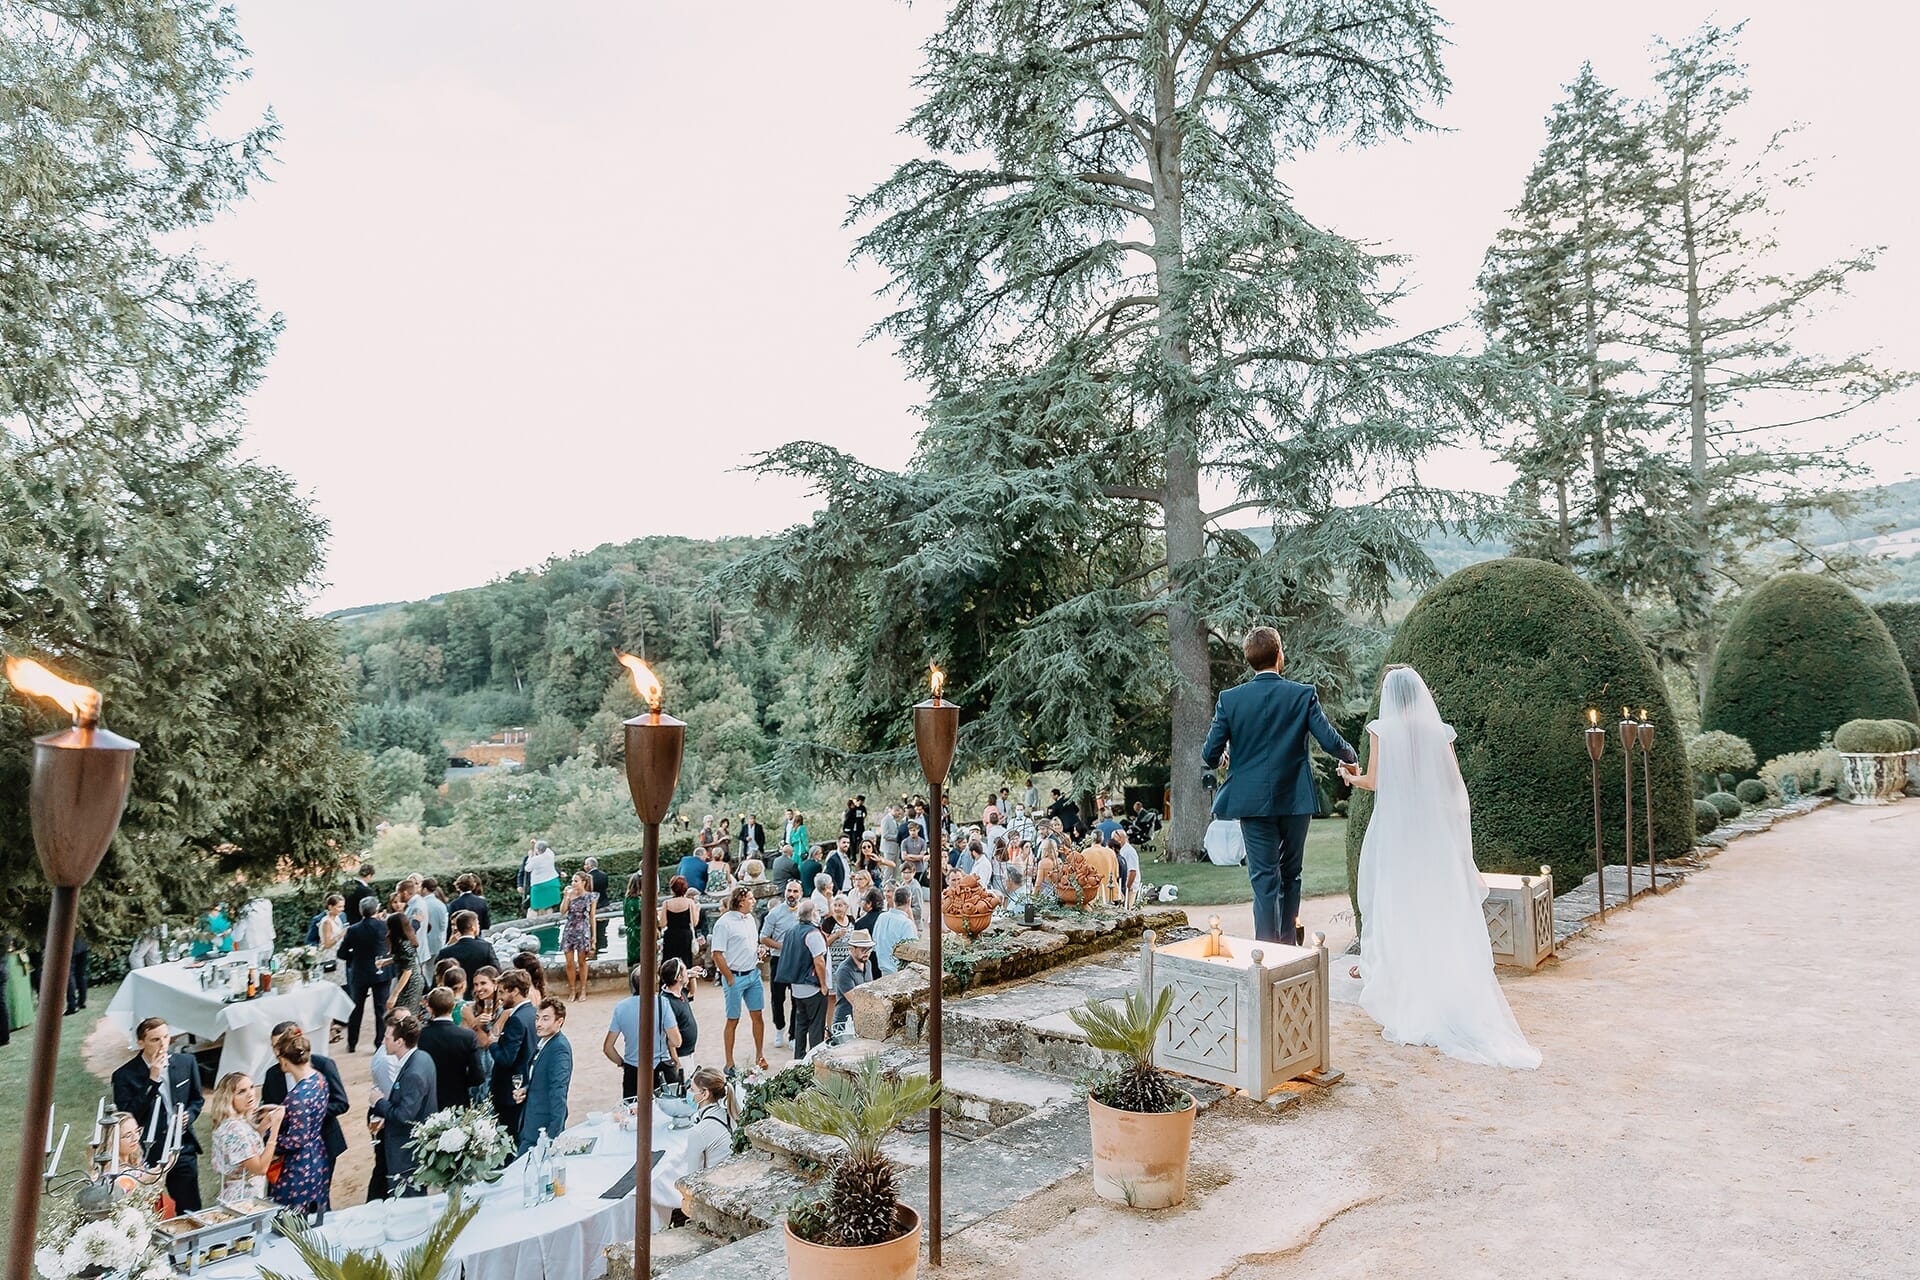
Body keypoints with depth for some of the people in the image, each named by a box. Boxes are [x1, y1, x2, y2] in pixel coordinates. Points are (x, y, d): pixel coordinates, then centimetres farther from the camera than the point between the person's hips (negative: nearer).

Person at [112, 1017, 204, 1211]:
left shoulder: (186, 1062, 3)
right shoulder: (125, 1075, -8)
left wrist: (188, 1116, -6)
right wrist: (152, 1080, -21)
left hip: (183, 1150, 3)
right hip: (146, 1154, -3)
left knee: (191, 1212, 7)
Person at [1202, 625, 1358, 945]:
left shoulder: (1230, 699, -5)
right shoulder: (1303, 694, -5)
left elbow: (1210, 754, -4)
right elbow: (1331, 741, -7)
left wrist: (1219, 759, 21)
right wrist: (1351, 758, 16)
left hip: (1253, 801, -1)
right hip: (1296, 799, 1)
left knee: (1264, 880, 3)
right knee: (1291, 874, 18)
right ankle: (1288, 946, 27)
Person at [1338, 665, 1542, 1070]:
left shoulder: (1381, 730, -8)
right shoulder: (1439, 731, 0)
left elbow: (1373, 781, -7)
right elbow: (1455, 782, 1)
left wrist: (1352, 777, 11)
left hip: (1393, 831, -2)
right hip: (1435, 832, 2)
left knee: (1391, 898, 9)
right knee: (1437, 903, 9)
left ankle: (1377, 965, 18)